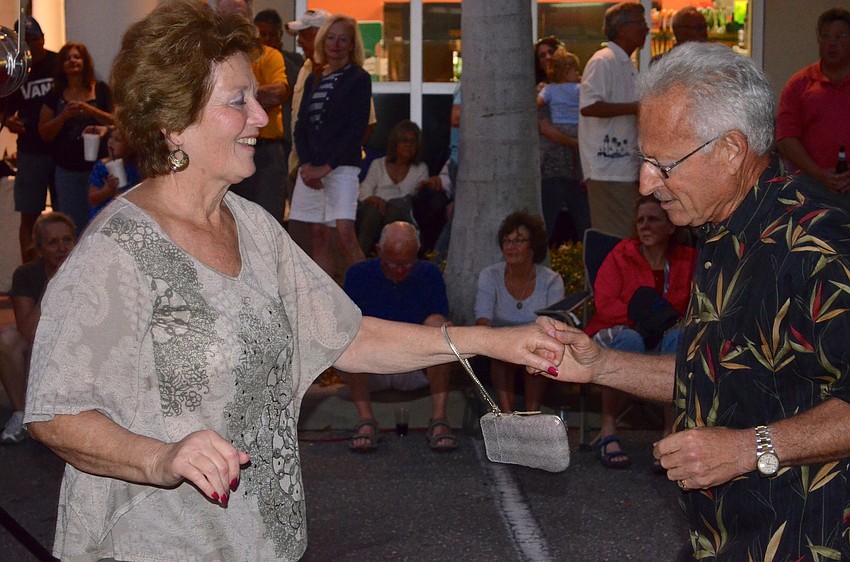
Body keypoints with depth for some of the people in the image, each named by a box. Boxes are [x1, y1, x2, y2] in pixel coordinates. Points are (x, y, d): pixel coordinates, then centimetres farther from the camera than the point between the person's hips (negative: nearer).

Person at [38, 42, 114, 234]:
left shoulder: (101, 90, 2)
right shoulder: (56, 95, 8)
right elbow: (44, 133, 4)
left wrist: (91, 110, -17)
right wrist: (64, 116, -12)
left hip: (97, 166, -2)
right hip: (67, 170, 2)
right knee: (72, 225, 5)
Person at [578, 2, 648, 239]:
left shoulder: (628, 66, 21)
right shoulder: (603, 61, -11)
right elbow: (588, 106, -24)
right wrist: (634, 107, -21)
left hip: (626, 166, 10)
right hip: (608, 168, -10)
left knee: (631, 235, 11)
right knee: (616, 239, -9)